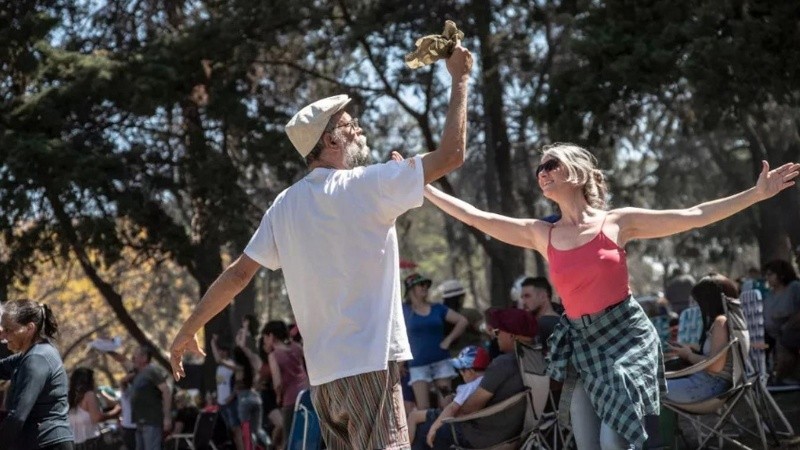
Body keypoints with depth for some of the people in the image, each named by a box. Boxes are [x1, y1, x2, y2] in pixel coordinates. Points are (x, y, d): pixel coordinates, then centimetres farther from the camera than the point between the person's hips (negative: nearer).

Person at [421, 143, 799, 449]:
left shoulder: (617, 222, -1)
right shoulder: (541, 235, 7)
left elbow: (694, 216, -1)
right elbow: (476, 217, 7)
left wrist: (757, 193, -5)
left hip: (626, 336, -4)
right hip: (582, 344, 4)